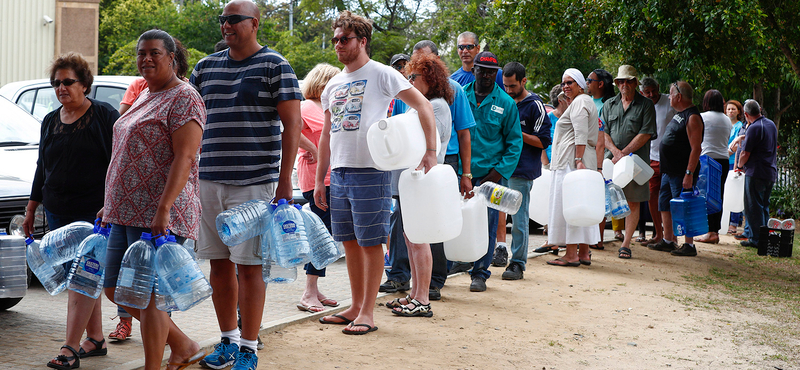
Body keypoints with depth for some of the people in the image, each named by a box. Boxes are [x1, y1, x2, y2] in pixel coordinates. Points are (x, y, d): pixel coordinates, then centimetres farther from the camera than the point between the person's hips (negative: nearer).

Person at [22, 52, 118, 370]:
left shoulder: (104, 116, -4)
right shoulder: (50, 121, 15)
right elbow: (42, 167, 22)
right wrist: (32, 207, 20)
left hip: (94, 212, -6)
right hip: (57, 213, 6)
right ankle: (95, 339, 18)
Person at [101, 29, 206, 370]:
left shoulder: (184, 98, -10)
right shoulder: (145, 96, 19)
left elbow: (184, 157, -19)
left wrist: (164, 207, -27)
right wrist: (111, 204, 22)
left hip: (159, 216, -10)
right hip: (127, 212, 10)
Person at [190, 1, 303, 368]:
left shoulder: (275, 66, -2)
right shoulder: (206, 67, 13)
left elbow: (293, 123, -6)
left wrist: (284, 180, -11)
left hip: (253, 182, -5)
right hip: (209, 180, 5)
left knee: (248, 265, -3)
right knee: (219, 263, 10)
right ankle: (228, 339, 24)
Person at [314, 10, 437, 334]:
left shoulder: (381, 74, -4)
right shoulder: (333, 85, 17)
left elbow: (423, 106, -7)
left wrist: (431, 151, -16)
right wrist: (319, 180, 16)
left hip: (370, 172, -7)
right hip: (339, 172, 7)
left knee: (371, 243, -3)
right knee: (350, 242, 11)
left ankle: (367, 313, 2)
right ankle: (355, 306, 20)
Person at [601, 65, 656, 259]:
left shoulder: (646, 105, 1)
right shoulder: (609, 105, 12)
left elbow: (645, 134, -7)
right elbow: (603, 132, 7)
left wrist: (624, 153, -12)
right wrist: (615, 151, -10)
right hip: (612, 159, 2)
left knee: (633, 203, 0)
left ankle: (626, 244, 7)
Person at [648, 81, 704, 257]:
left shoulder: (692, 117, -15)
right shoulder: (679, 115, 16)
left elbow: (696, 148, -21)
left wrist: (689, 173, -25)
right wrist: (663, 166, 21)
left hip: (682, 172, -10)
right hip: (669, 170, 10)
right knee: (665, 205, 14)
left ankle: (689, 245, -1)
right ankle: (667, 241, 22)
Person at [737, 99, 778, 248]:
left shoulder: (754, 128, -17)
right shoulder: (771, 124, 11)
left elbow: (745, 154, -16)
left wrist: (740, 165, 5)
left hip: (756, 172, -9)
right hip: (771, 172, 9)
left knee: (754, 207, -2)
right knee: (763, 206, 14)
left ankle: (756, 239, -1)